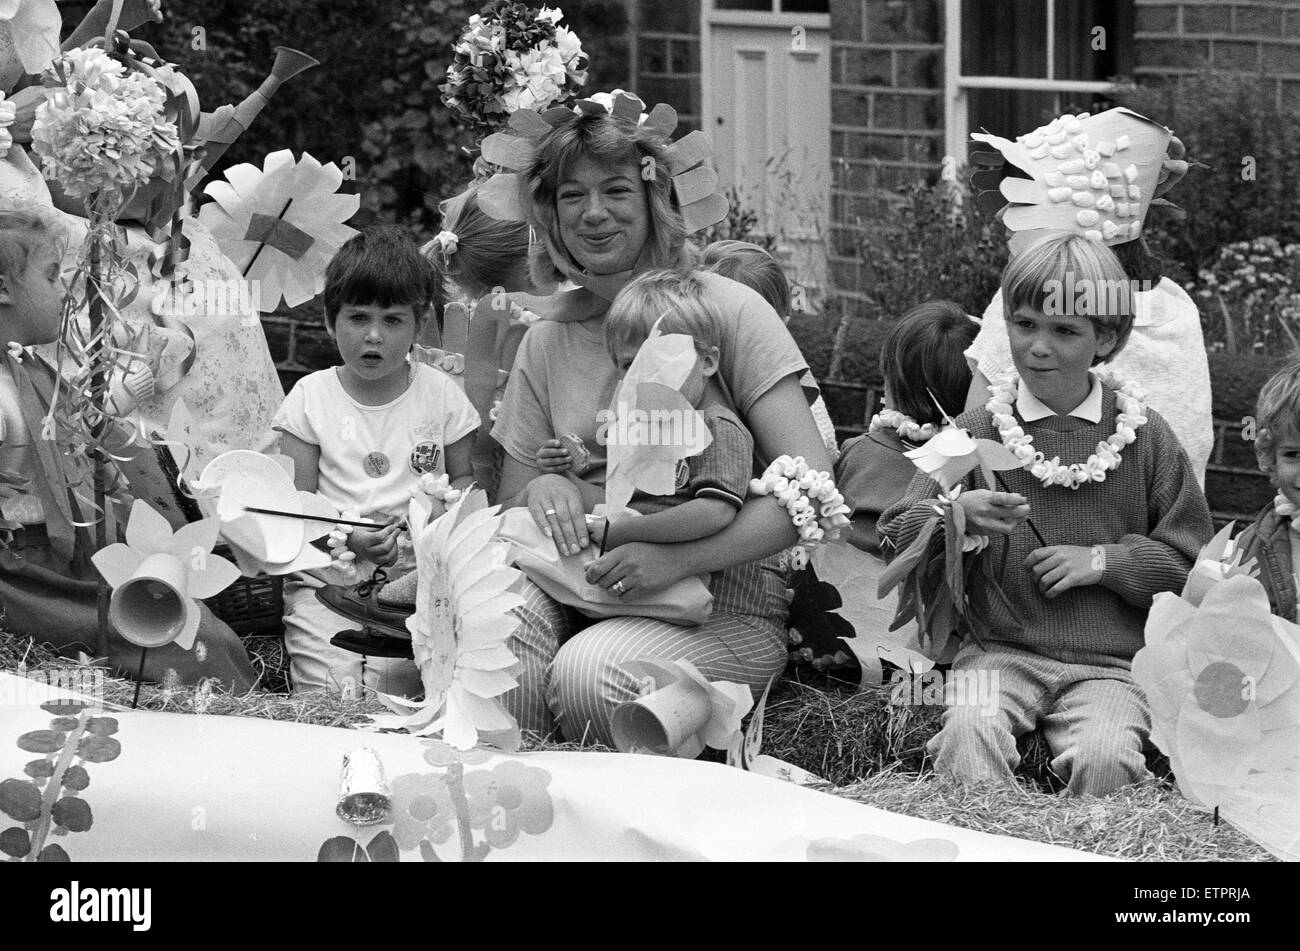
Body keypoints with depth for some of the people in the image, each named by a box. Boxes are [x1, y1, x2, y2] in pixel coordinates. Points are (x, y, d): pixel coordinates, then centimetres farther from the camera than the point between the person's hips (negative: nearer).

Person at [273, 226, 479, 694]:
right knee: (331, 694, -20)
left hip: (414, 573, 0)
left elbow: (466, 477, 17)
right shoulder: (311, 397, 6)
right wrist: (348, 537, -15)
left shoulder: (440, 394, 8)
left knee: (390, 688, -20)